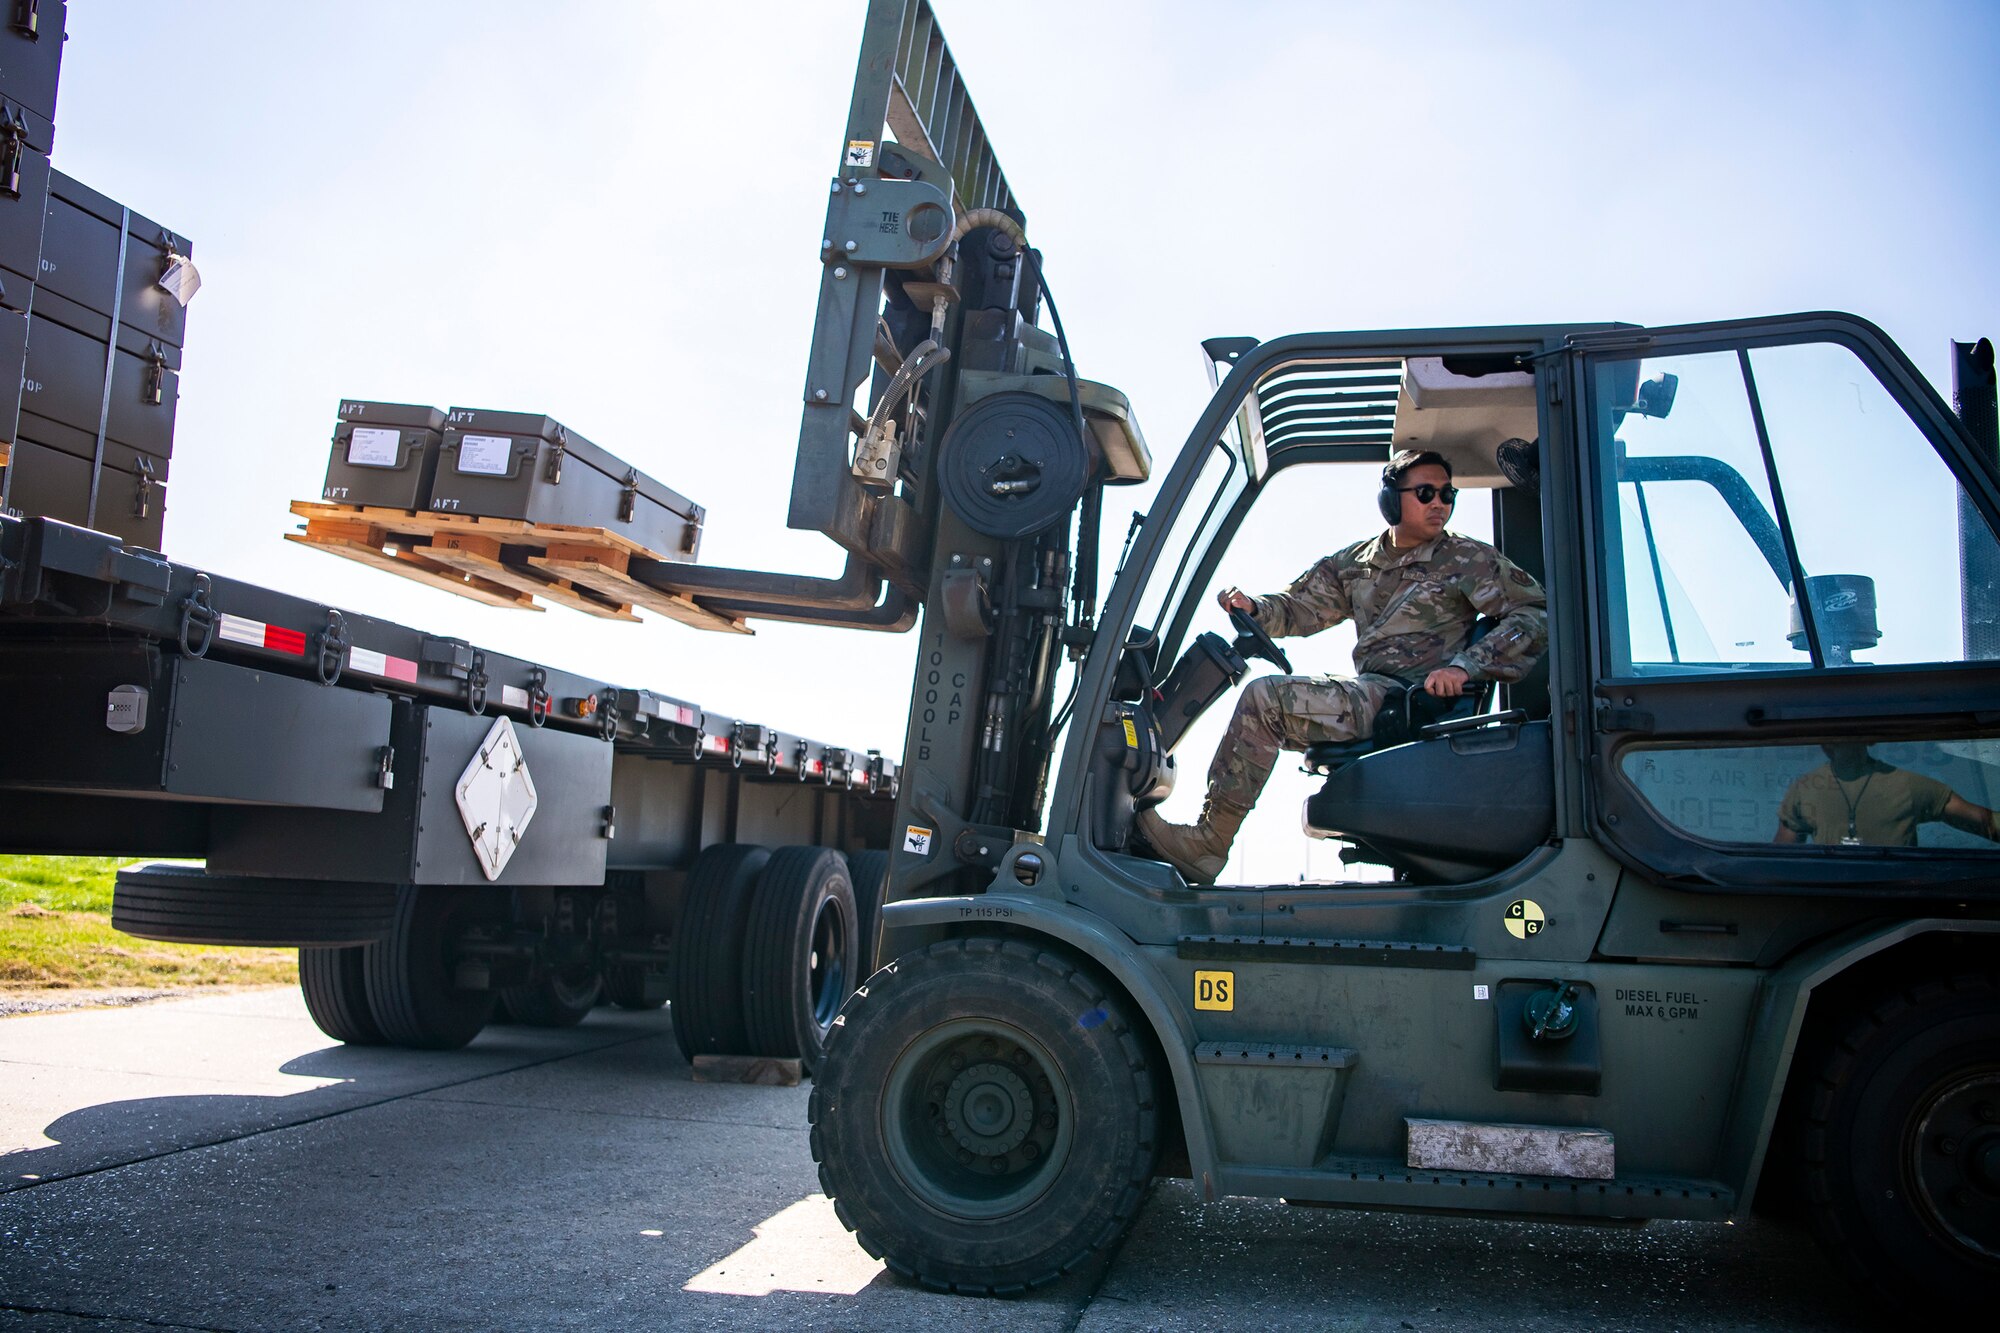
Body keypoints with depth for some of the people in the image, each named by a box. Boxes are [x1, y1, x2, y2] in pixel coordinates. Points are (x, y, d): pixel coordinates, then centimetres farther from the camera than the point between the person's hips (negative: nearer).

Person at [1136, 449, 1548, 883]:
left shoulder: (1468, 560, 2)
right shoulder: (1357, 562, 18)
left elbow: (1537, 614, -8)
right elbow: (1299, 608, 21)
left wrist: (1464, 666, -21)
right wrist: (1252, 606, -2)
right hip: (1370, 695, 7)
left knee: (1263, 699, -18)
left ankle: (1207, 843, -15)